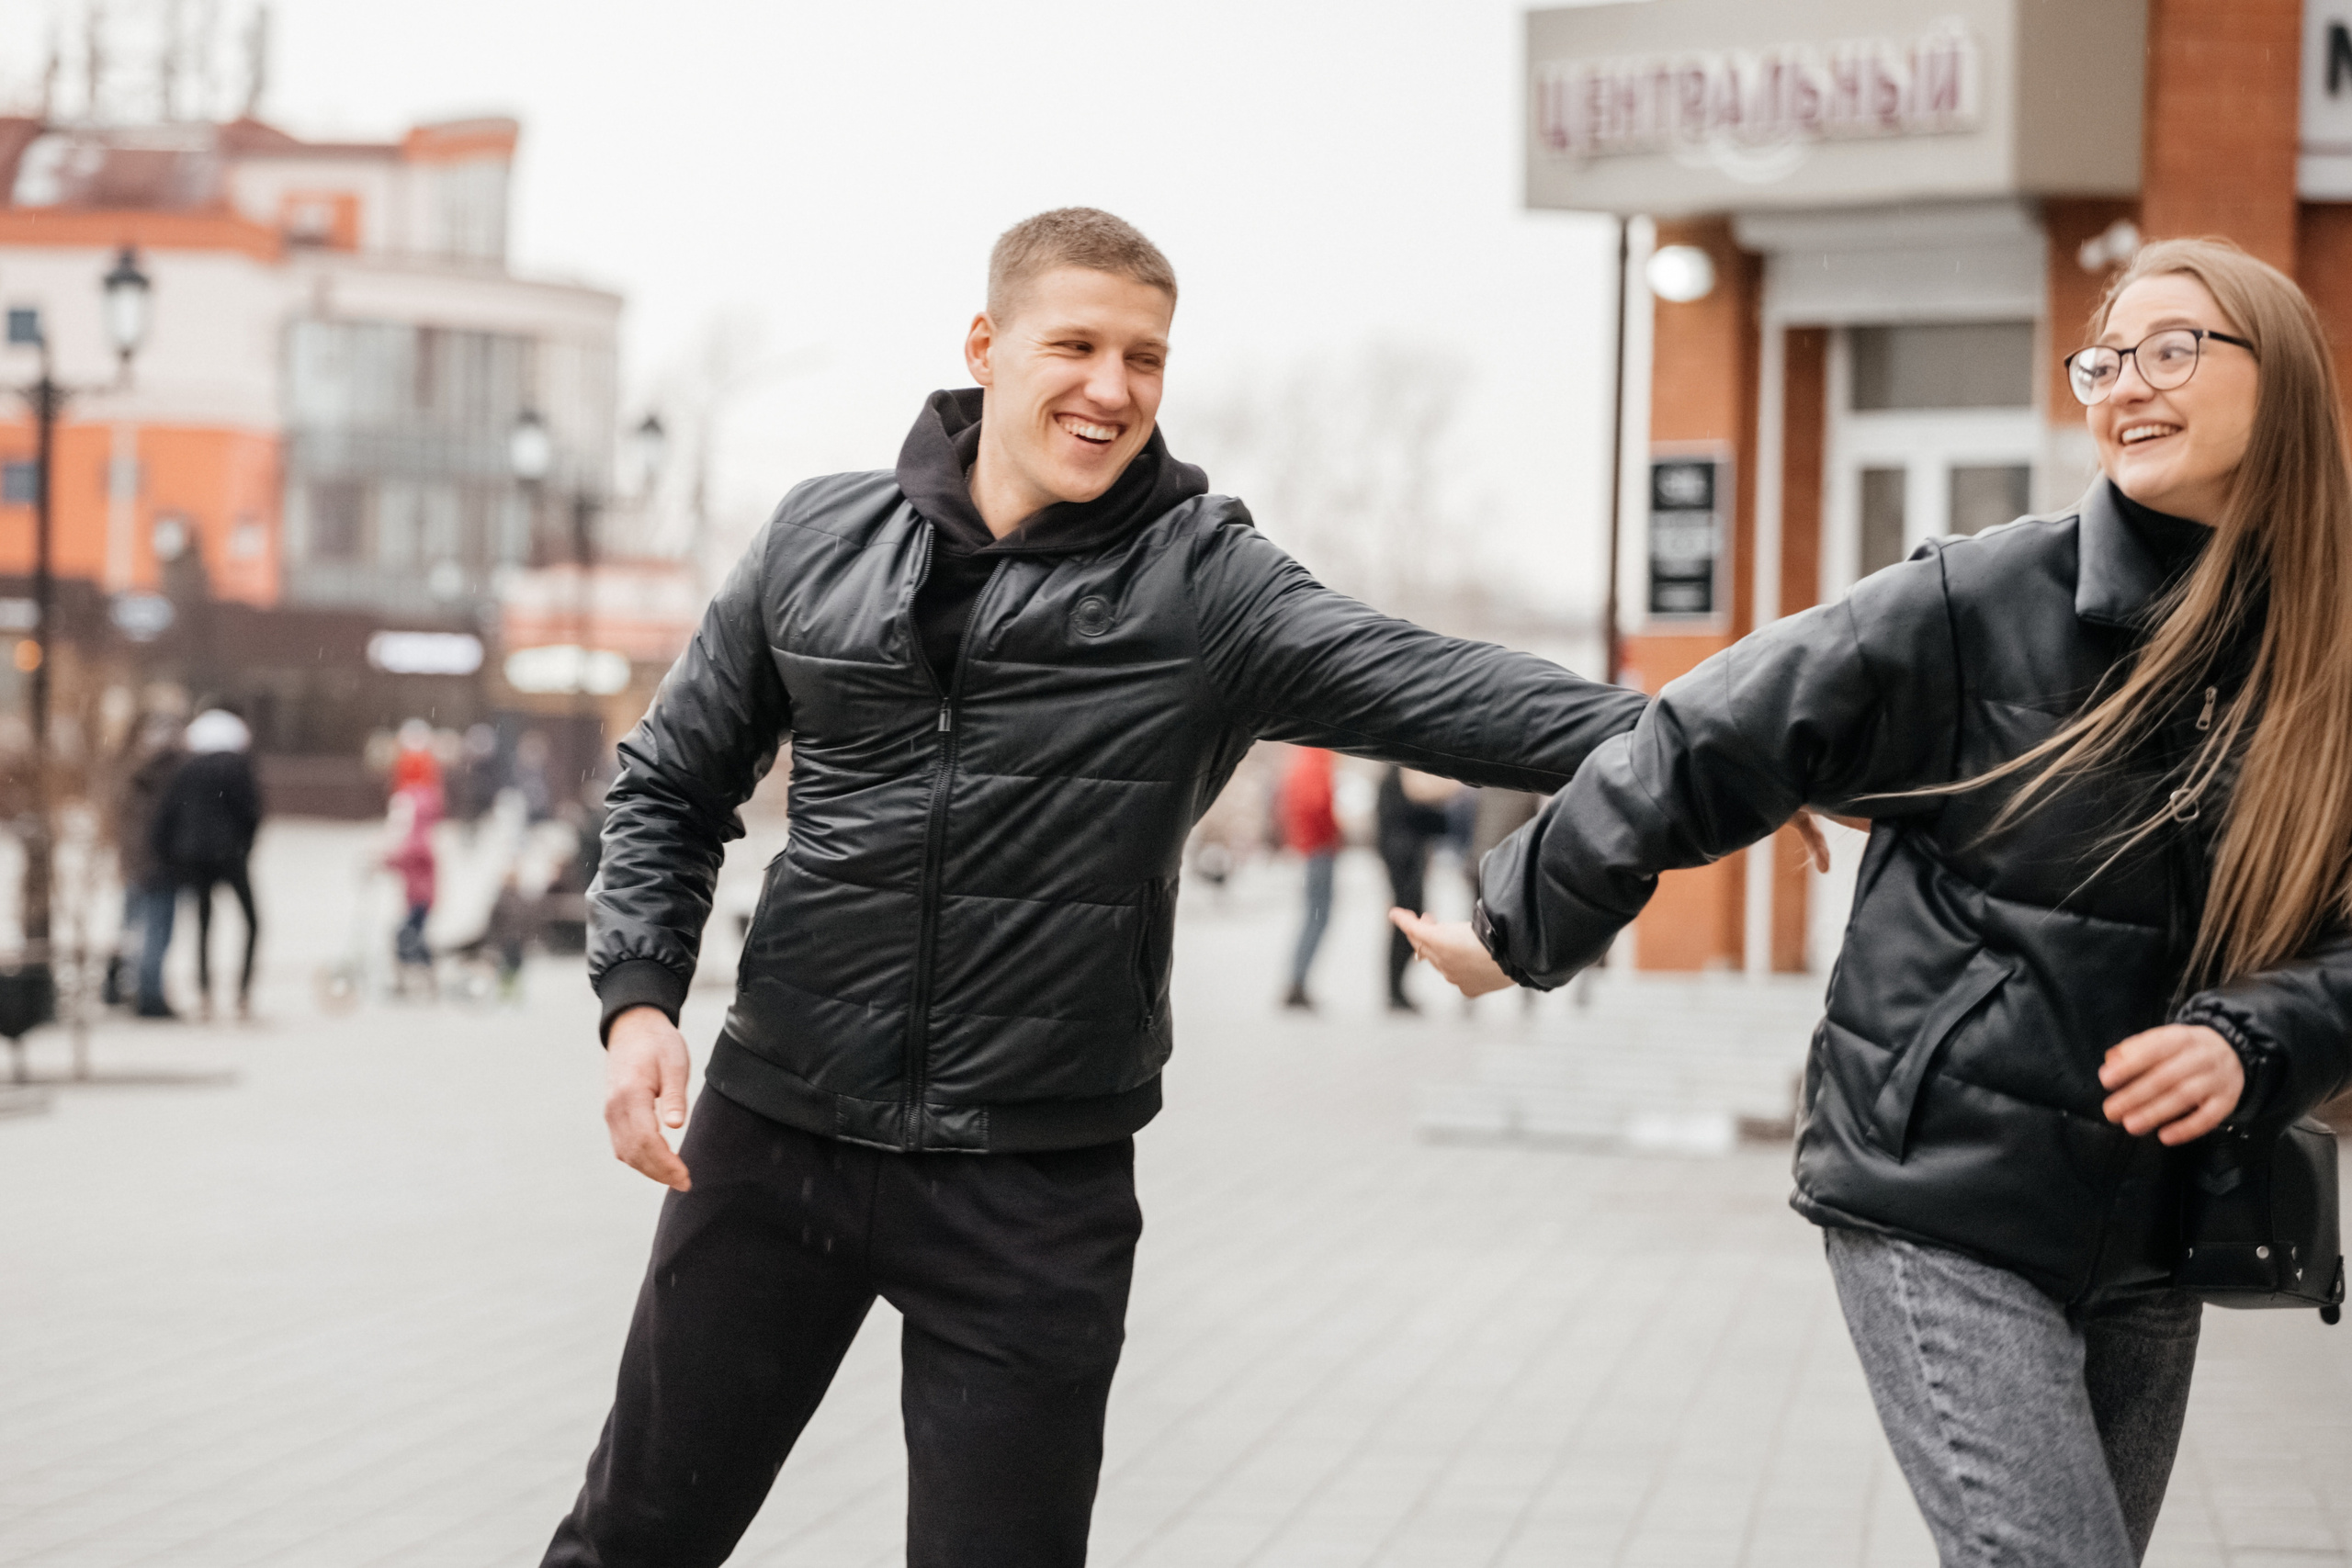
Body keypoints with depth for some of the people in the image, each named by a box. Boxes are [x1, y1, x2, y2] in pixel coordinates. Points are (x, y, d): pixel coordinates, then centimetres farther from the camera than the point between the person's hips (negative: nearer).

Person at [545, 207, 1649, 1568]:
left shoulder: (1206, 587, -6)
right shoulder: (821, 540, 2)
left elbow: (1440, 688, -20)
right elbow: (674, 783, 12)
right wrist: (640, 993, -2)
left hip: (1036, 1190, -2)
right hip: (775, 1141, 2)